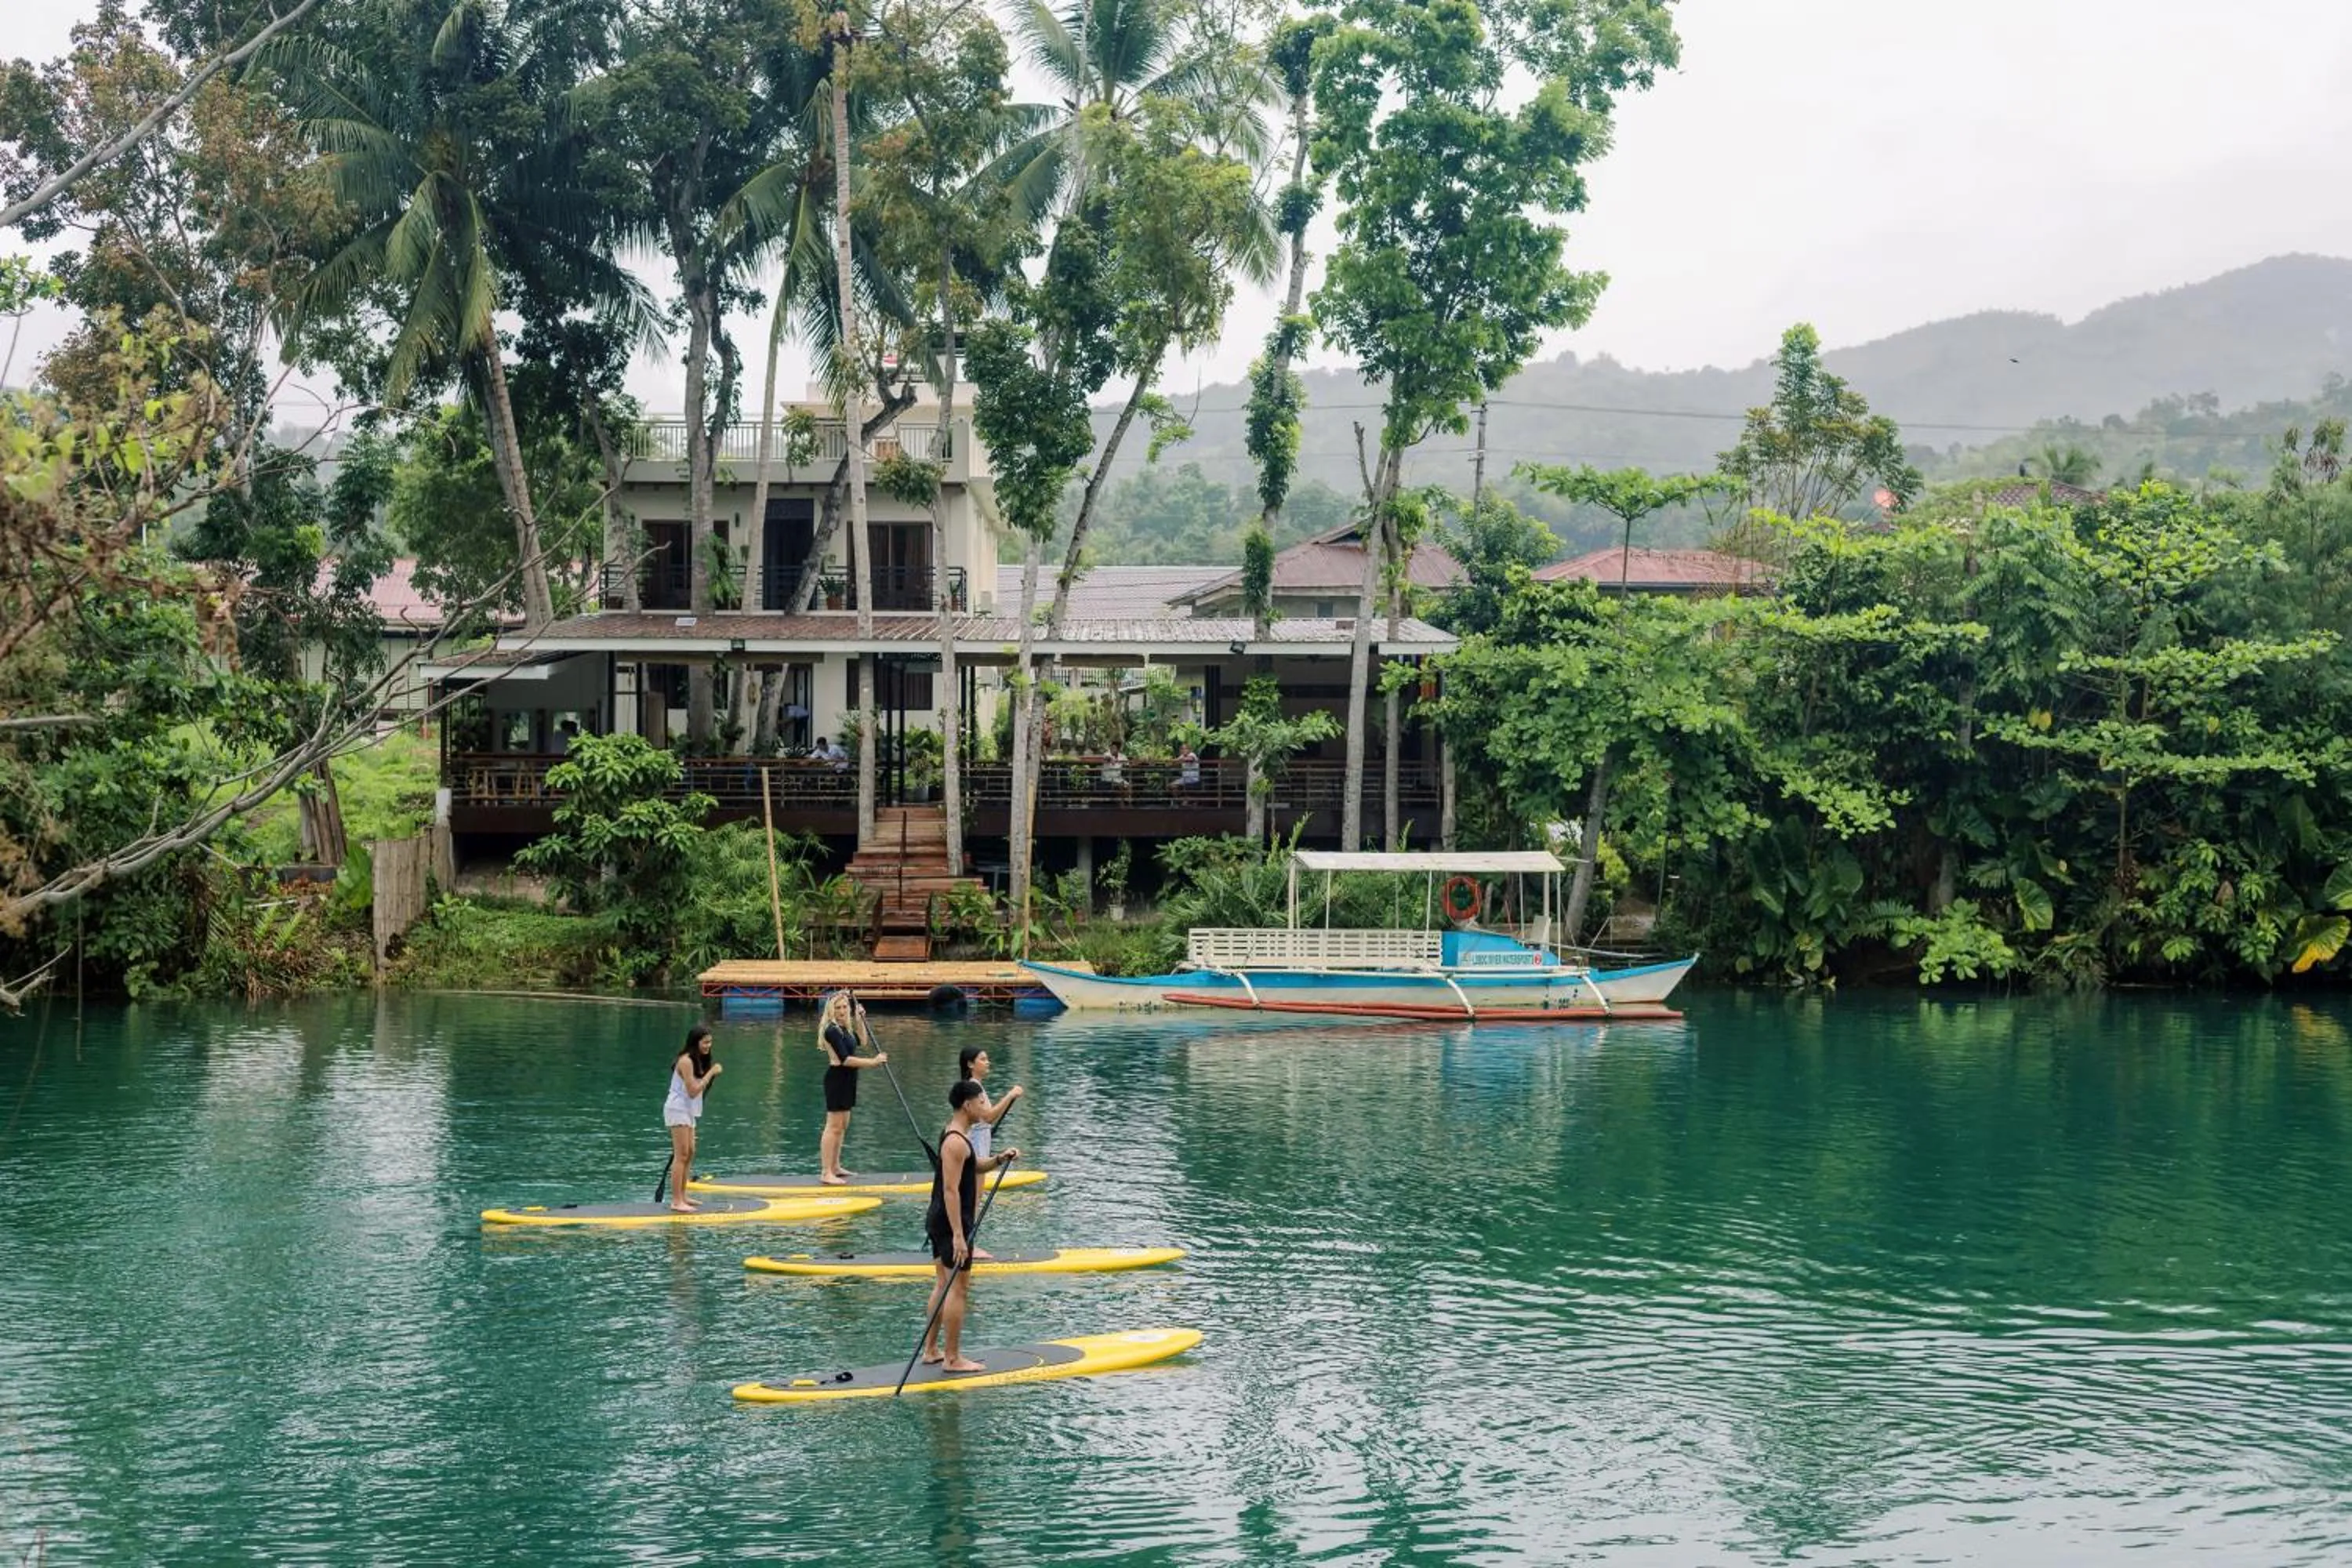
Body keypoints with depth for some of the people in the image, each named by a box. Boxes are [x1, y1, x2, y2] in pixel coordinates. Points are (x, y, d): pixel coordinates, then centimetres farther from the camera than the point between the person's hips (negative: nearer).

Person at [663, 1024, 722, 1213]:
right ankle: (676, 1201, -11)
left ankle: (682, 1196, 19)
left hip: (688, 1111, 10)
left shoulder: (698, 1060, 12)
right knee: (681, 1155, -11)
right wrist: (710, 1073, -20)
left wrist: (711, 1073, 0)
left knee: (690, 1153, 12)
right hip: (678, 1110, -10)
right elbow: (693, 1091, -21)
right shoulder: (686, 1061, -18)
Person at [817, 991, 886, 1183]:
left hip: (847, 1080, 10)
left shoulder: (843, 1028, 10)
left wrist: (859, 1018, 18)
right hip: (837, 1078, -10)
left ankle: (835, 1168, 27)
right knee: (834, 1126, -10)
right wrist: (873, 1062, -22)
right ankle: (826, 1173, -10)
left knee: (842, 1125, 17)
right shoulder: (832, 1030, -19)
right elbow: (845, 1059, -24)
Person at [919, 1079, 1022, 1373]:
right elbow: (951, 1189, -25)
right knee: (958, 1289, -5)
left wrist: (999, 1159, 7)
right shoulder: (956, 1142, -20)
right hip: (952, 1223, -11)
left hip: (939, 1220, 11)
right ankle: (952, 1359, -2)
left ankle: (931, 1351, 22)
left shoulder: (955, 1136, 13)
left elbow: (973, 1167, 26)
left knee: (943, 1286, 16)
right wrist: (958, 1235, -27)